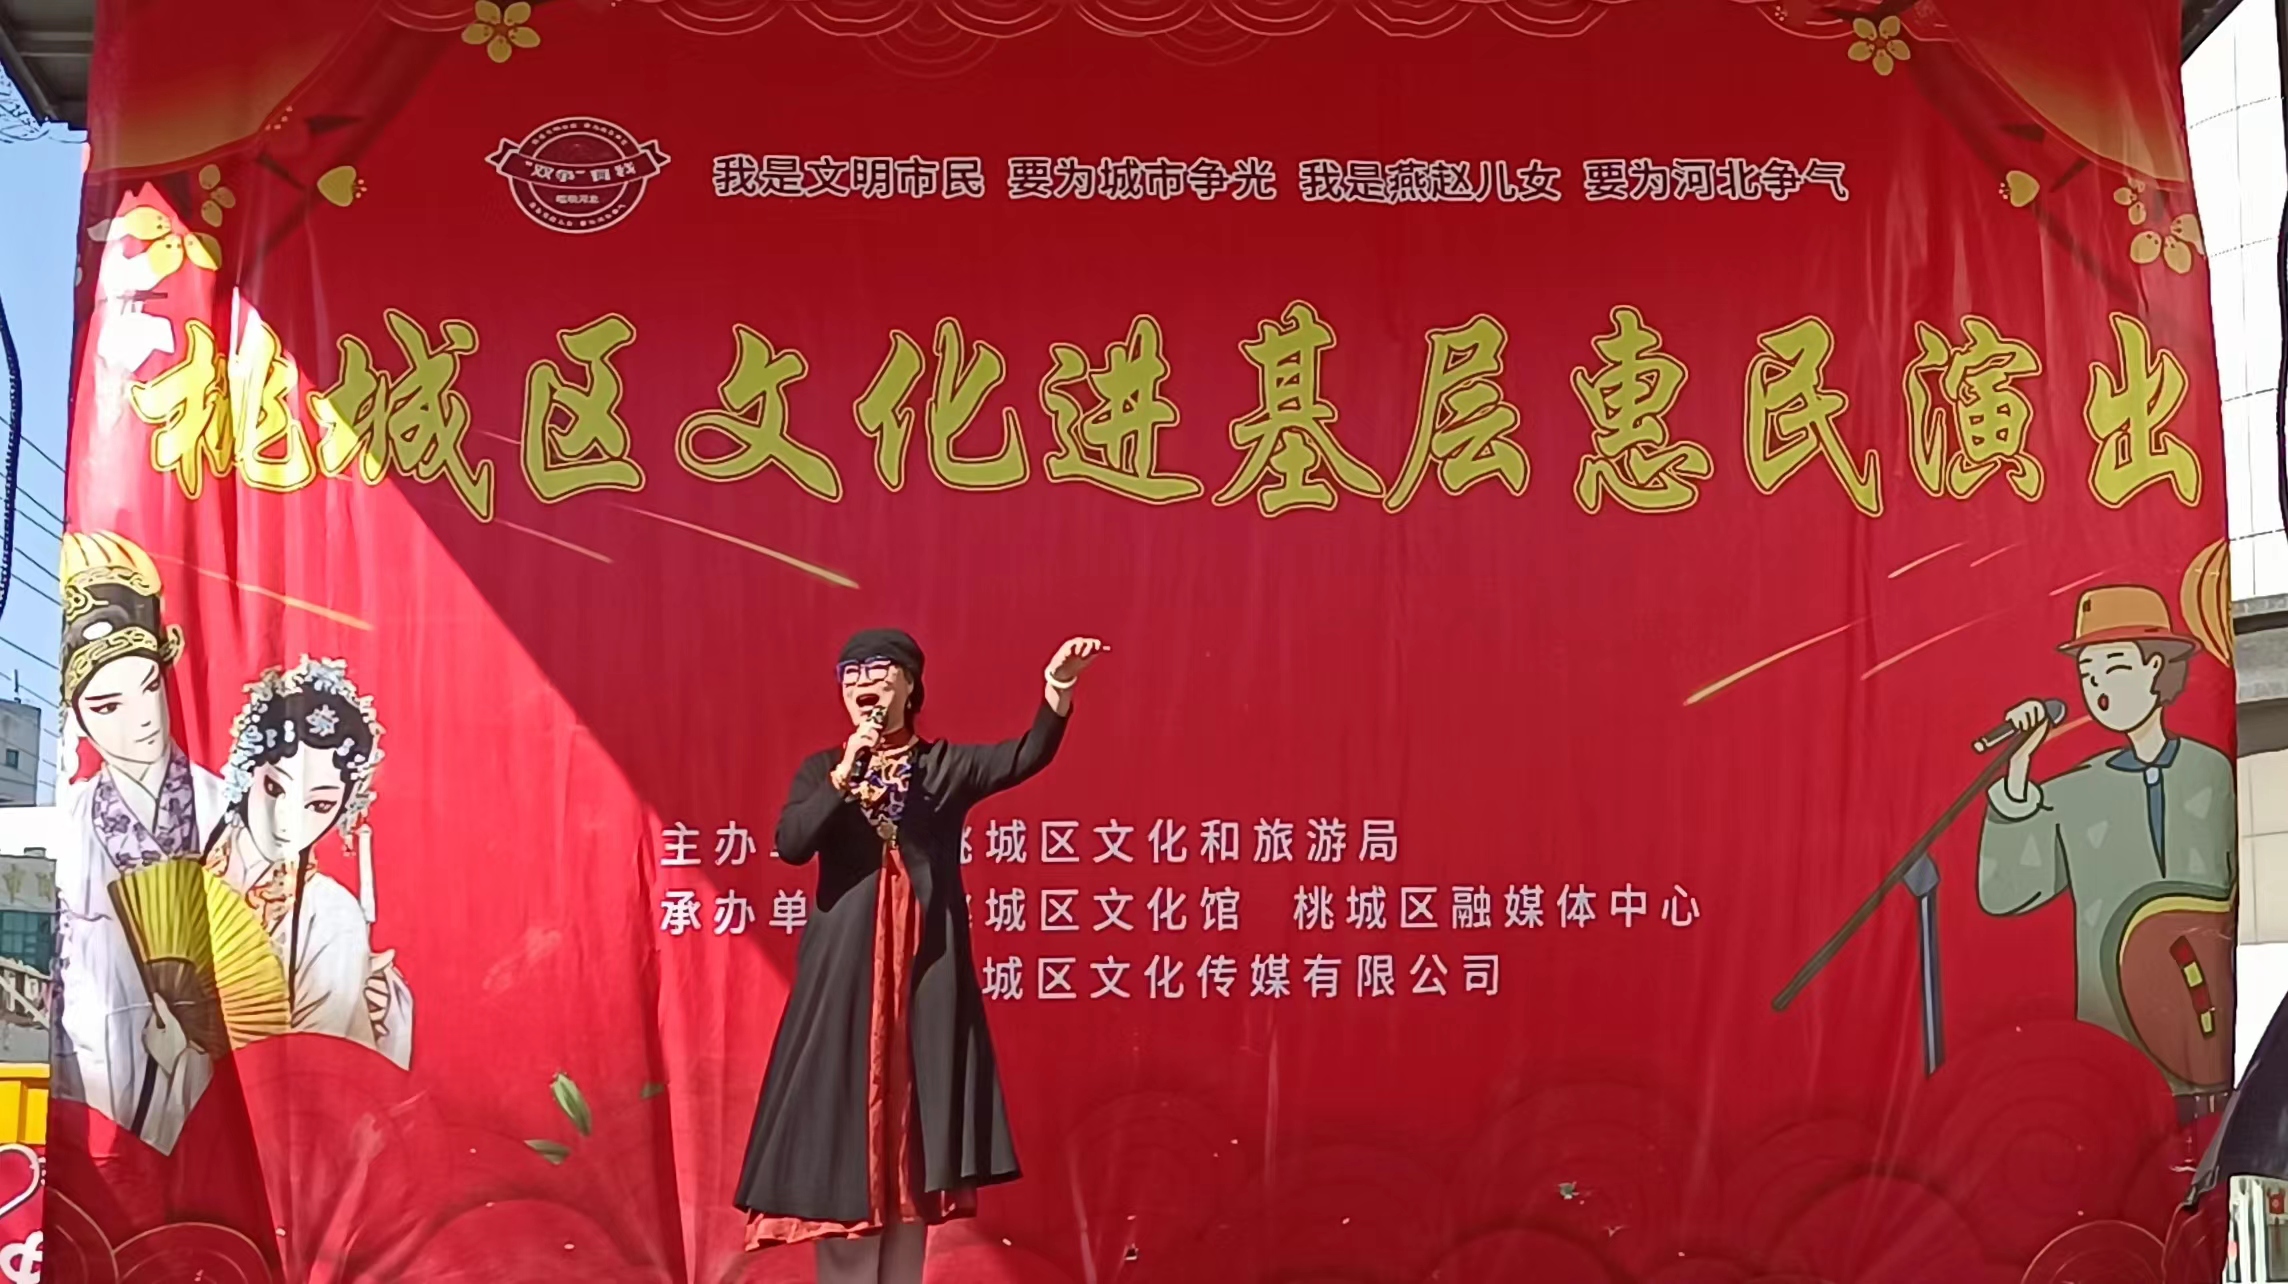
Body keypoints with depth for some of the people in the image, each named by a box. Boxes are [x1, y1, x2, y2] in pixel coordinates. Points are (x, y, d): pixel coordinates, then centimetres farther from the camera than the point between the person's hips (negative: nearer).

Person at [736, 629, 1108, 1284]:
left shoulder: (946, 766, 6)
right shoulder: (822, 771, 8)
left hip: (925, 977, 0)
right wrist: (846, 773, -18)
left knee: (913, 1141, 4)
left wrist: (1057, 690, -28)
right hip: (846, 977, 0)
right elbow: (789, 844, -9)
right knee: (846, 1134, -1)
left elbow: (1025, 757, -11)